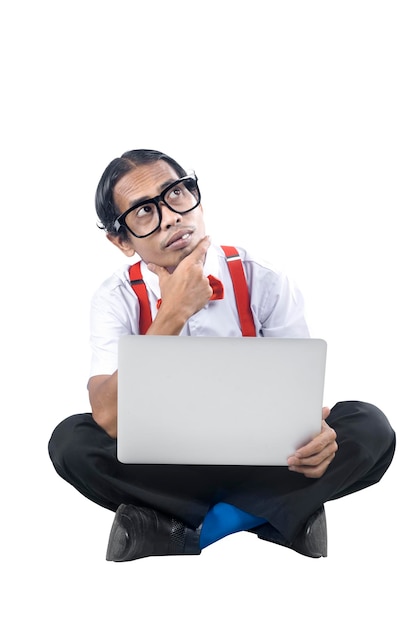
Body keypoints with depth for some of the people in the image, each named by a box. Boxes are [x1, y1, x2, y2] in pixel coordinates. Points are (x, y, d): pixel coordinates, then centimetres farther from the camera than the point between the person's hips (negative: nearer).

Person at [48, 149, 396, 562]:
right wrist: (173, 314, -28)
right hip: (166, 463, 0)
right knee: (72, 441, -28)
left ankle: (176, 531, -20)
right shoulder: (117, 299, -9)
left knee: (368, 427, -24)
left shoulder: (262, 280, -8)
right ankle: (277, 515, -20)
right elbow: (109, 420, -23)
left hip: (262, 458, 1)